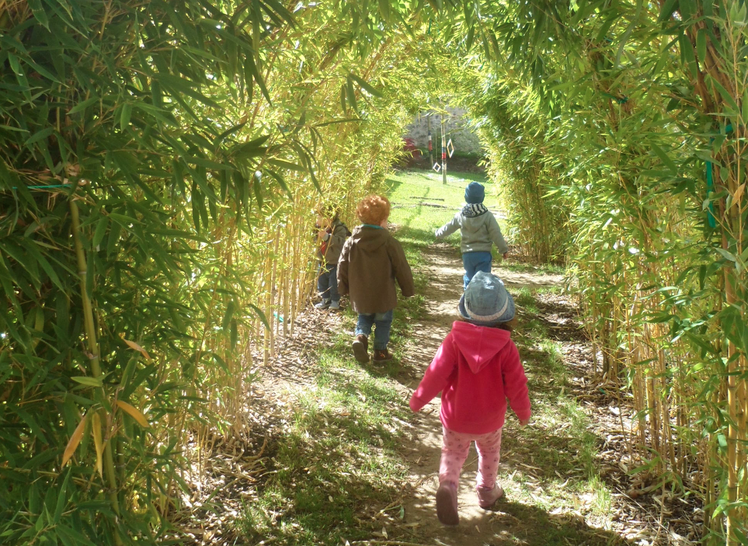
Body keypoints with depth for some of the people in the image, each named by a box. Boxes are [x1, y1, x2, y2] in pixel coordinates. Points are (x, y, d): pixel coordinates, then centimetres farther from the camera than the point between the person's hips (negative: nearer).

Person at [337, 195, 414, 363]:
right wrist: (408, 289, 5)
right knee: (383, 322, 16)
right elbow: (402, 268, -9)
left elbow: (342, 267, 1)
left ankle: (360, 337, -1)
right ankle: (380, 351, 21)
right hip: (383, 296, -3)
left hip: (360, 296, 3)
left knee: (364, 318, 24)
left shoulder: (351, 242, -5)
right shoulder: (389, 243, -15)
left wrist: (343, 288, 16)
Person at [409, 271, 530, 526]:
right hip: (490, 419, 1)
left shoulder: (454, 339, -21)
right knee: (489, 452, 27)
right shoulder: (506, 347, -19)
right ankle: (487, 491, 43)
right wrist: (523, 412, 6)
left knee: (453, 453, 18)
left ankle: (447, 483, -8)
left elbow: (436, 373, -18)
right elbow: (516, 384, -12)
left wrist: (418, 399, -3)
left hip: (456, 417, -1)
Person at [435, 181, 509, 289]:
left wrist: (438, 233, 35)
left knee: (469, 277, 19)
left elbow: (449, 227, 16)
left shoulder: (460, 215, 1)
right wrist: (504, 249, 1)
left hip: (467, 254, 4)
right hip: (483, 254, -3)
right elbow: (496, 234, -8)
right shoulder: (487, 216, -9)